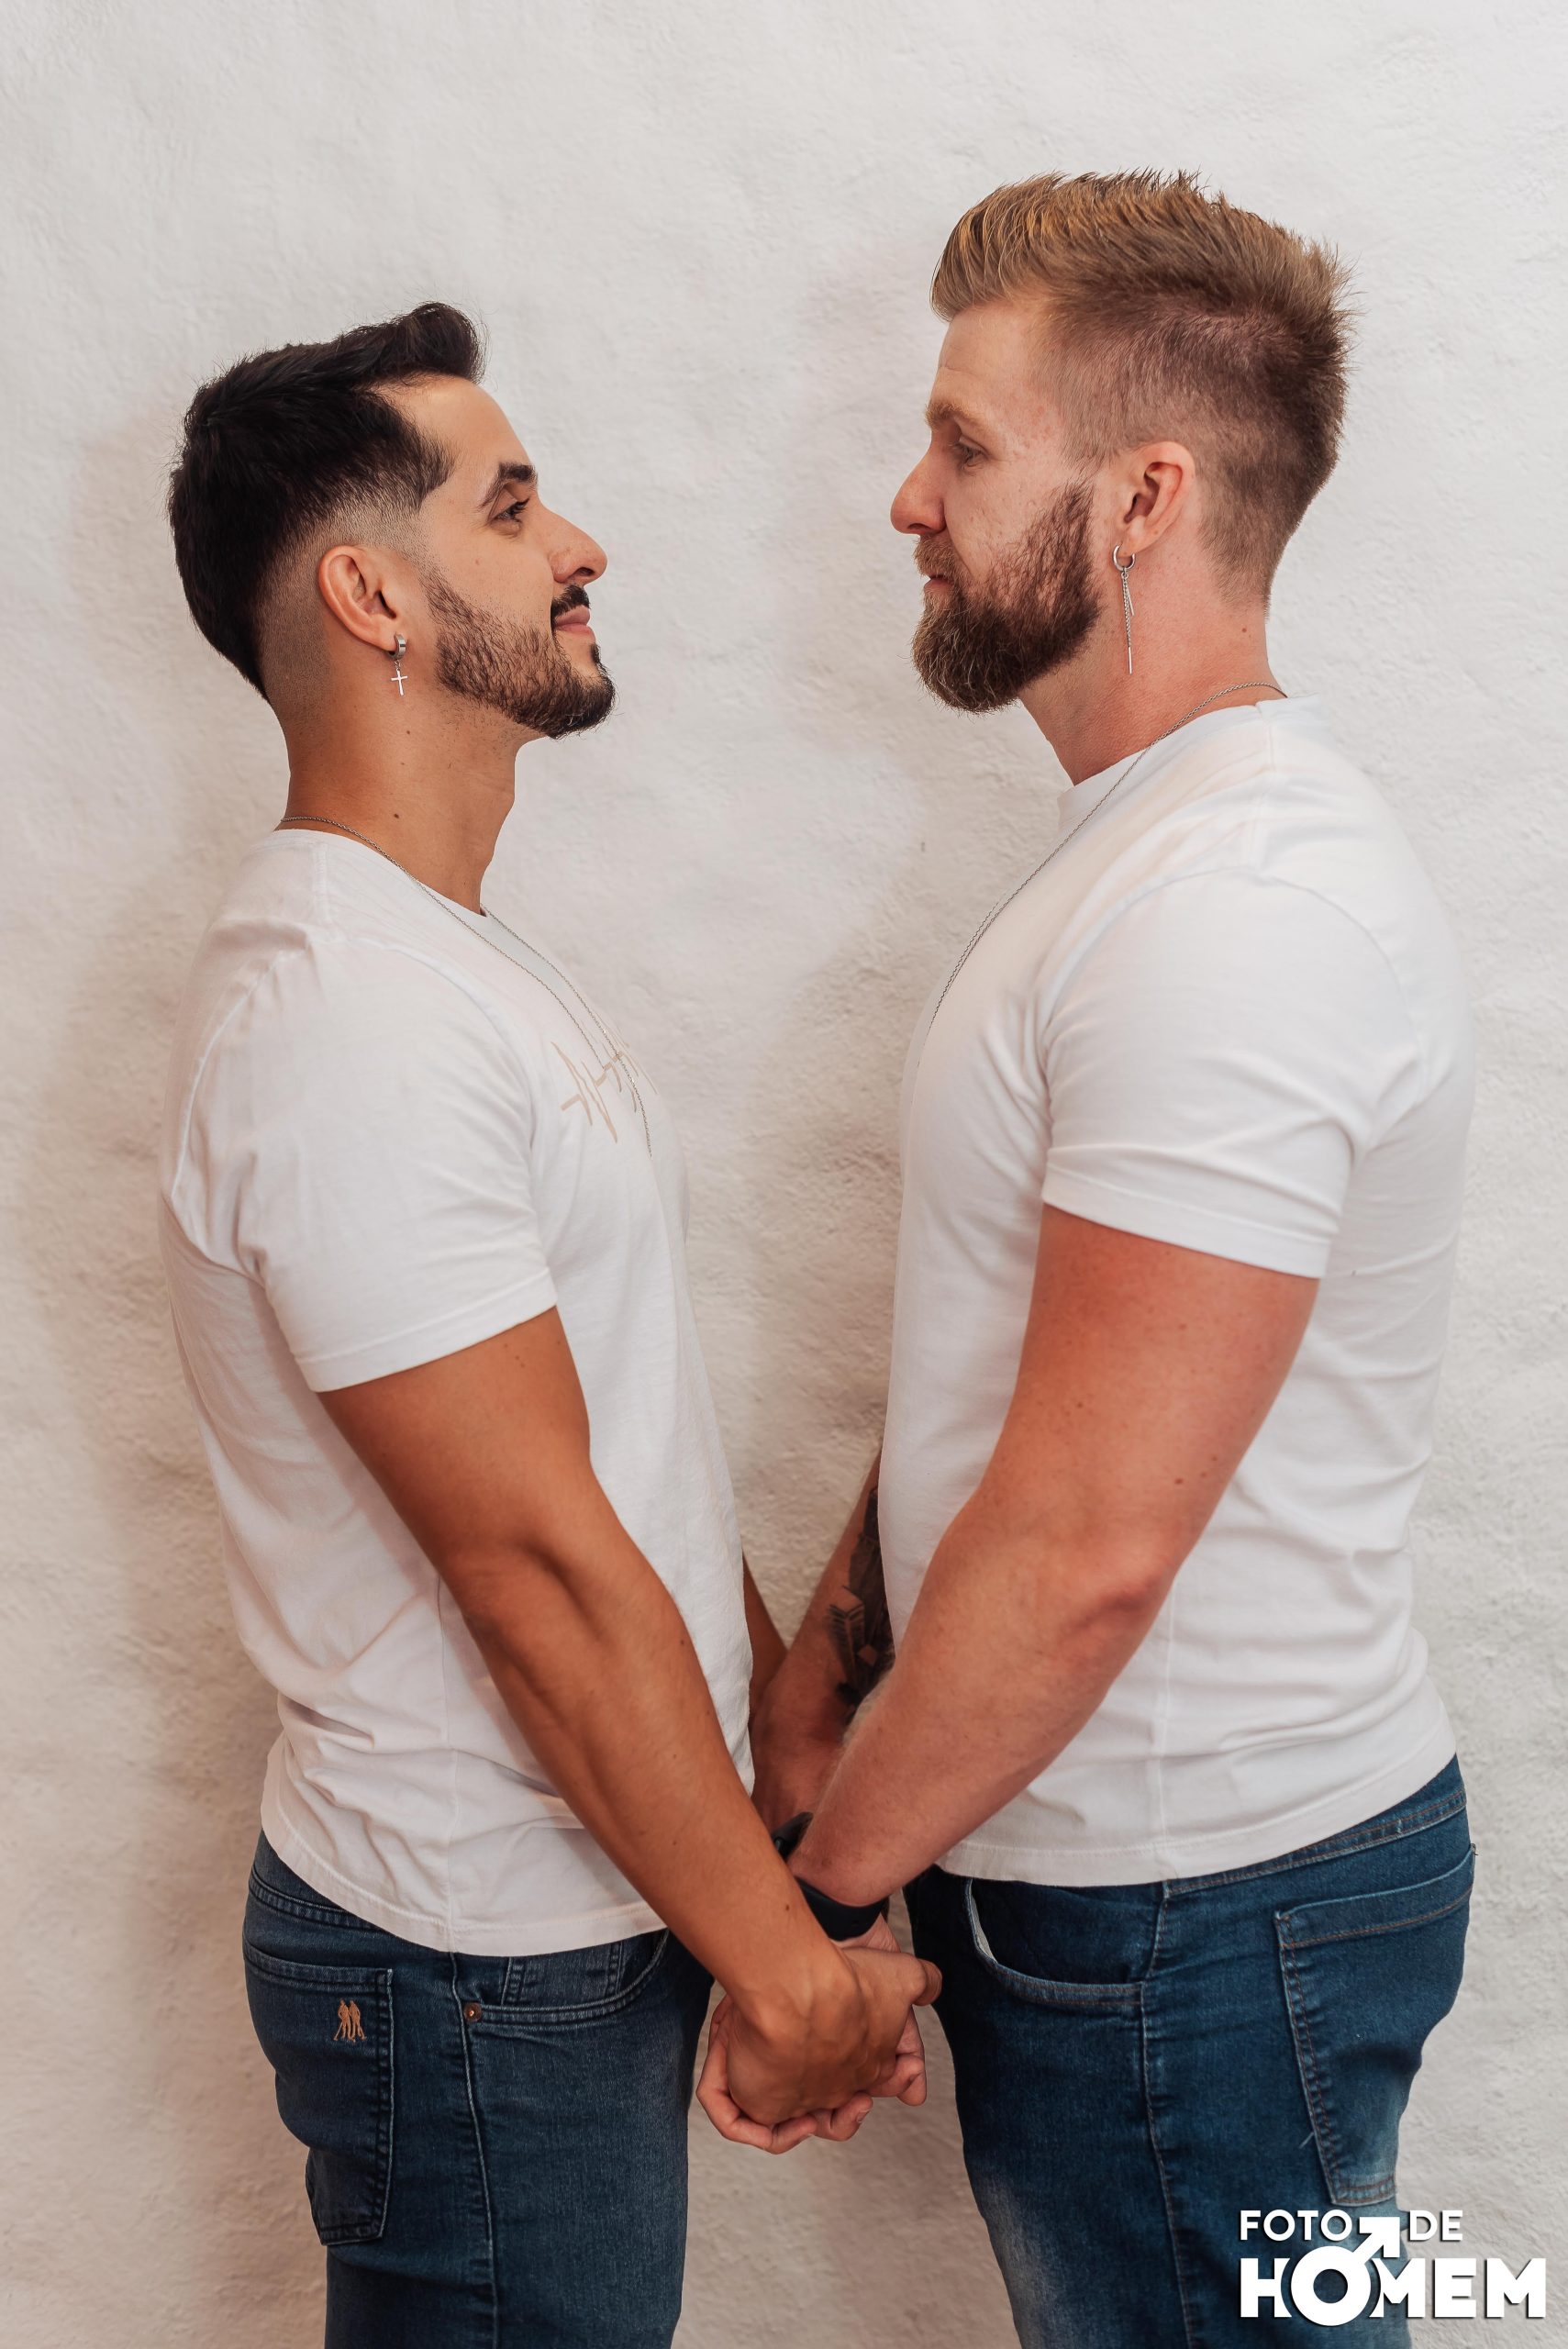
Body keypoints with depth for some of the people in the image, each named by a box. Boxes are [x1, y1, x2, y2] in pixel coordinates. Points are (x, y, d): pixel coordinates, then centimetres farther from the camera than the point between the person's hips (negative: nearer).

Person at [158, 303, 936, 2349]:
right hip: (492, 1970, -9)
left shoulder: (451, 958, 10)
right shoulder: (346, 1025, -24)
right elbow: (538, 1566, -24)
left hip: (591, 1896, 9)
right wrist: (792, 1971, -16)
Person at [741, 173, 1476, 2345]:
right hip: (1098, 1865, 9)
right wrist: (827, 1668, 6)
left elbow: (1089, 1543, -27)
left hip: (1195, 1916, -9)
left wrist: (823, 1888, -14)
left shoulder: (1234, 909, -24)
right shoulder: (1142, 850, 10)